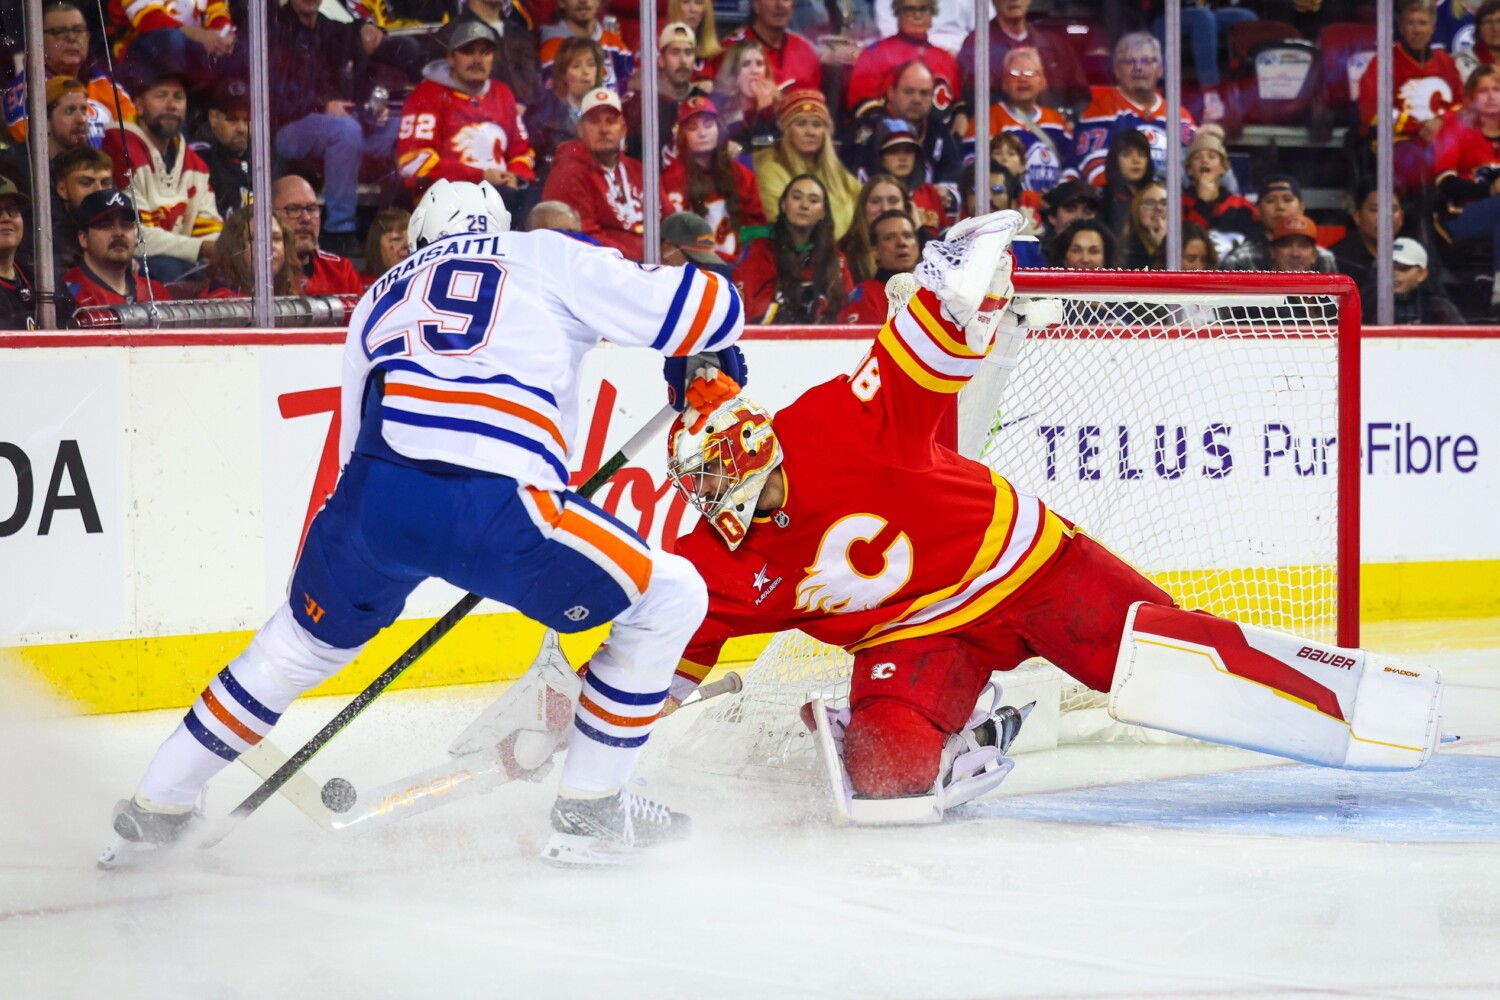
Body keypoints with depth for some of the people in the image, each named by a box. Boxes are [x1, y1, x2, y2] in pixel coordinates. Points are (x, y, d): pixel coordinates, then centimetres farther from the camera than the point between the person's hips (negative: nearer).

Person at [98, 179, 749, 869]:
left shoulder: (381, 297, 34)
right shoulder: (549, 257, 22)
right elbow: (707, 305, 14)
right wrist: (705, 361, 36)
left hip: (373, 499, 5)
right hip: (499, 506, -5)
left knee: (305, 637, 33)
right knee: (667, 599, 15)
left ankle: (155, 808, 39)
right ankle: (588, 815, 18)